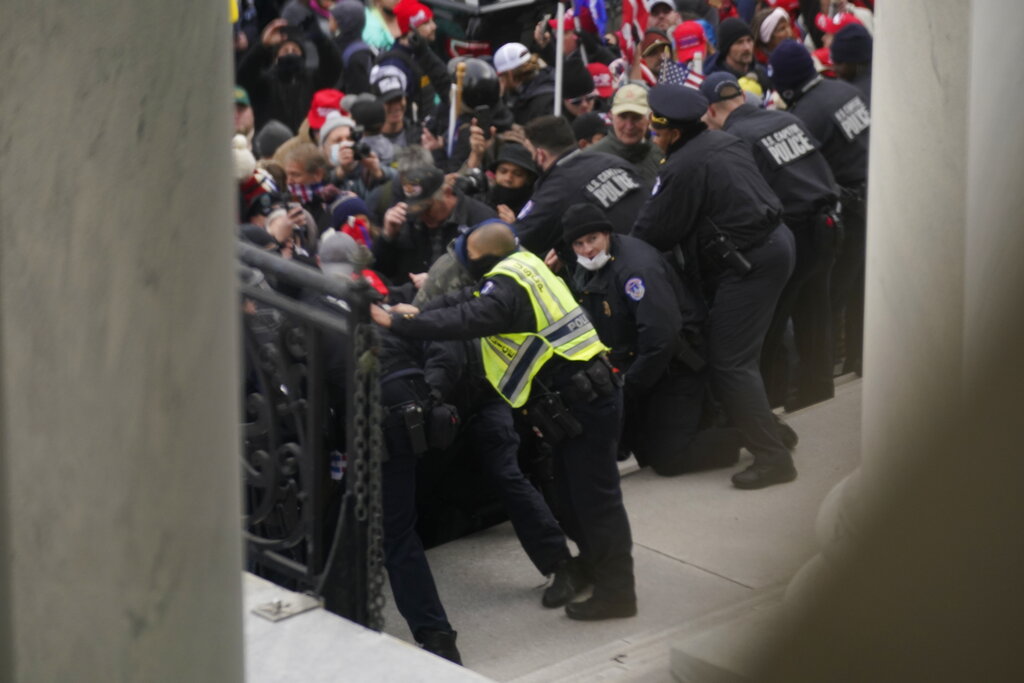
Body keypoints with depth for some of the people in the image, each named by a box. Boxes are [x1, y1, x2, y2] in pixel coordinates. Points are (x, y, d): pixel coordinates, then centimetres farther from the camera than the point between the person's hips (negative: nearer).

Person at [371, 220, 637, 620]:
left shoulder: (507, 286, -17)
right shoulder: (520, 266, 12)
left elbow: (464, 320, -26)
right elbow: (469, 300, 18)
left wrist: (396, 323, -19)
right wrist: (418, 312, 7)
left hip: (581, 399, -10)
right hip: (584, 392, 10)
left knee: (595, 494, -4)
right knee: (575, 489, 20)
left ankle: (616, 591, 2)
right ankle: (592, 562, 35)